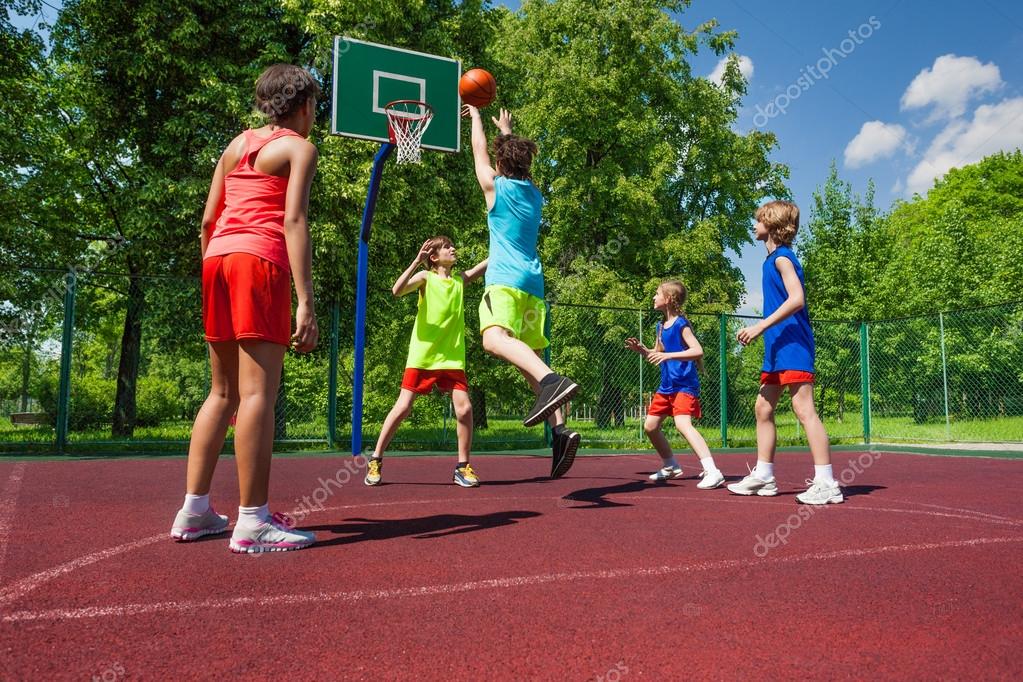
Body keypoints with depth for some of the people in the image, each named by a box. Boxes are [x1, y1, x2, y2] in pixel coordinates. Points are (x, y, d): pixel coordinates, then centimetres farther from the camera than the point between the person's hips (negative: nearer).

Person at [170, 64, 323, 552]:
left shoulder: (237, 145, 23)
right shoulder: (299, 147, 4)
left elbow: (207, 221, 18)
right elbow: (294, 220, -11)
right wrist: (306, 301, -17)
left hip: (218, 257, 7)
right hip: (261, 260, -7)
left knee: (223, 392, 12)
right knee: (259, 392, -10)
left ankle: (194, 511, 14)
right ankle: (252, 522, -10)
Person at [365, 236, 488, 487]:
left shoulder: (460, 279, 13)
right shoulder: (425, 277, 0)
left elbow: (489, 263, 10)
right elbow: (397, 290, -17)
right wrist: (417, 260, -24)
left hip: (452, 358, 4)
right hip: (422, 356, -3)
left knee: (464, 408, -9)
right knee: (403, 407, -3)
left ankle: (463, 467, 5)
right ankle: (375, 461, 11)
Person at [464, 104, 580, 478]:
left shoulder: (495, 186, 6)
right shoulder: (534, 192, 20)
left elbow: (479, 149, 22)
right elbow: (519, 158, 40)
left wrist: (475, 116, 39)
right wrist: (506, 129, 54)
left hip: (506, 280, -7)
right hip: (534, 283, 7)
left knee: (494, 337, -29)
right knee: (531, 359, 8)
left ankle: (551, 380, -56)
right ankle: (560, 429, -6)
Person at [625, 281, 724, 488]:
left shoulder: (681, 324, -13)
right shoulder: (661, 326, 12)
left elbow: (697, 351, -24)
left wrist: (668, 355, -32)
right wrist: (641, 349, 6)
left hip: (684, 385, -10)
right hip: (666, 386, 10)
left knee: (683, 424, -28)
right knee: (650, 426, 13)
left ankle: (712, 471, -30)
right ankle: (671, 467, 31)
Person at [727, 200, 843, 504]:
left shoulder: (782, 257, -9)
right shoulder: (773, 259, 19)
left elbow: (797, 299, -21)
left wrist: (760, 326, -22)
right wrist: (762, 330, 17)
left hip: (792, 346, -10)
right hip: (777, 348, 10)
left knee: (804, 409, -12)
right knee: (763, 409, 11)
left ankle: (826, 483, -9)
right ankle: (763, 476, 18)